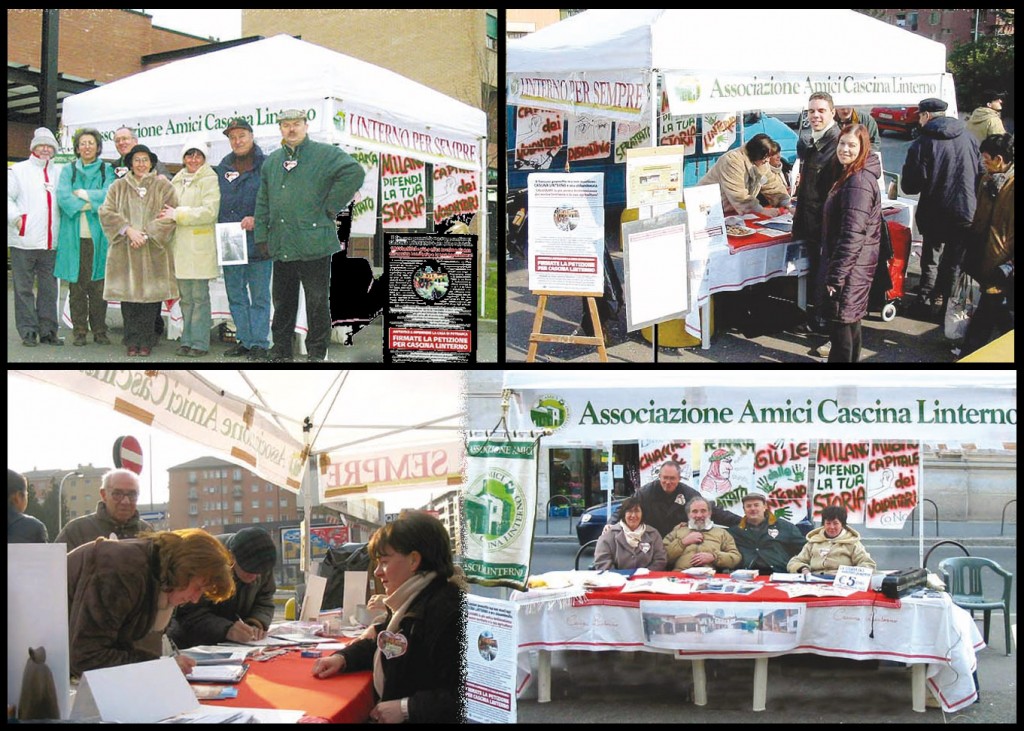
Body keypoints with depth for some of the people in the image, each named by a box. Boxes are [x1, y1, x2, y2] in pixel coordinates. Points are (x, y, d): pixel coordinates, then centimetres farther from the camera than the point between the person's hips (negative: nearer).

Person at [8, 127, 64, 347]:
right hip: (24, 240, -3)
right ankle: (28, 331, 4)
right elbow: (8, 197, 0)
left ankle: (48, 331, 12)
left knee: (49, 289, 6)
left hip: (51, 242, 3)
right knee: (24, 288, 0)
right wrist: (17, 218, -11)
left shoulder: (59, 173, 14)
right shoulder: (19, 170, 5)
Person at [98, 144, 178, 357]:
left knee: (150, 296, -4)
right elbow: (107, 212, 3)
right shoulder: (118, 187, 13)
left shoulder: (163, 187, 7)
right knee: (128, 296, -2)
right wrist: (128, 230, -11)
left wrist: (146, 235, -11)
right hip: (124, 253, 1)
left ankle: (146, 341, 3)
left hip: (153, 251, -1)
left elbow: (169, 217, -2)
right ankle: (132, 341, 5)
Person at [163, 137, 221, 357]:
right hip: (180, 246, 6)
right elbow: (169, 207, 25)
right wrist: (168, 214, 1)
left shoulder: (209, 180, -3)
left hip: (200, 247, -6)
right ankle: (187, 340, 14)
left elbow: (210, 211, -14)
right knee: (185, 297, 8)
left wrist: (178, 214, -13)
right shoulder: (176, 181, 17)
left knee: (199, 296, -5)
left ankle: (200, 342, -1)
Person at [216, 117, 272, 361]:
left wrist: (256, 219, -17)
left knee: (259, 295, 0)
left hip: (257, 240, -6)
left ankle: (259, 343, 5)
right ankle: (244, 339, 19)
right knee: (235, 295, 10)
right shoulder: (223, 168, 14)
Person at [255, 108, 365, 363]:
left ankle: (317, 353, 9)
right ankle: (280, 352, 20)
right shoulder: (271, 161, 17)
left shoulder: (326, 154, -1)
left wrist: (330, 206, -12)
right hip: (281, 245, 5)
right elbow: (263, 201, 19)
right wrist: (262, 236, 11)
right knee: (282, 301, 11)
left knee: (317, 300, -1)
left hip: (314, 243, -5)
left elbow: (354, 173, -14)